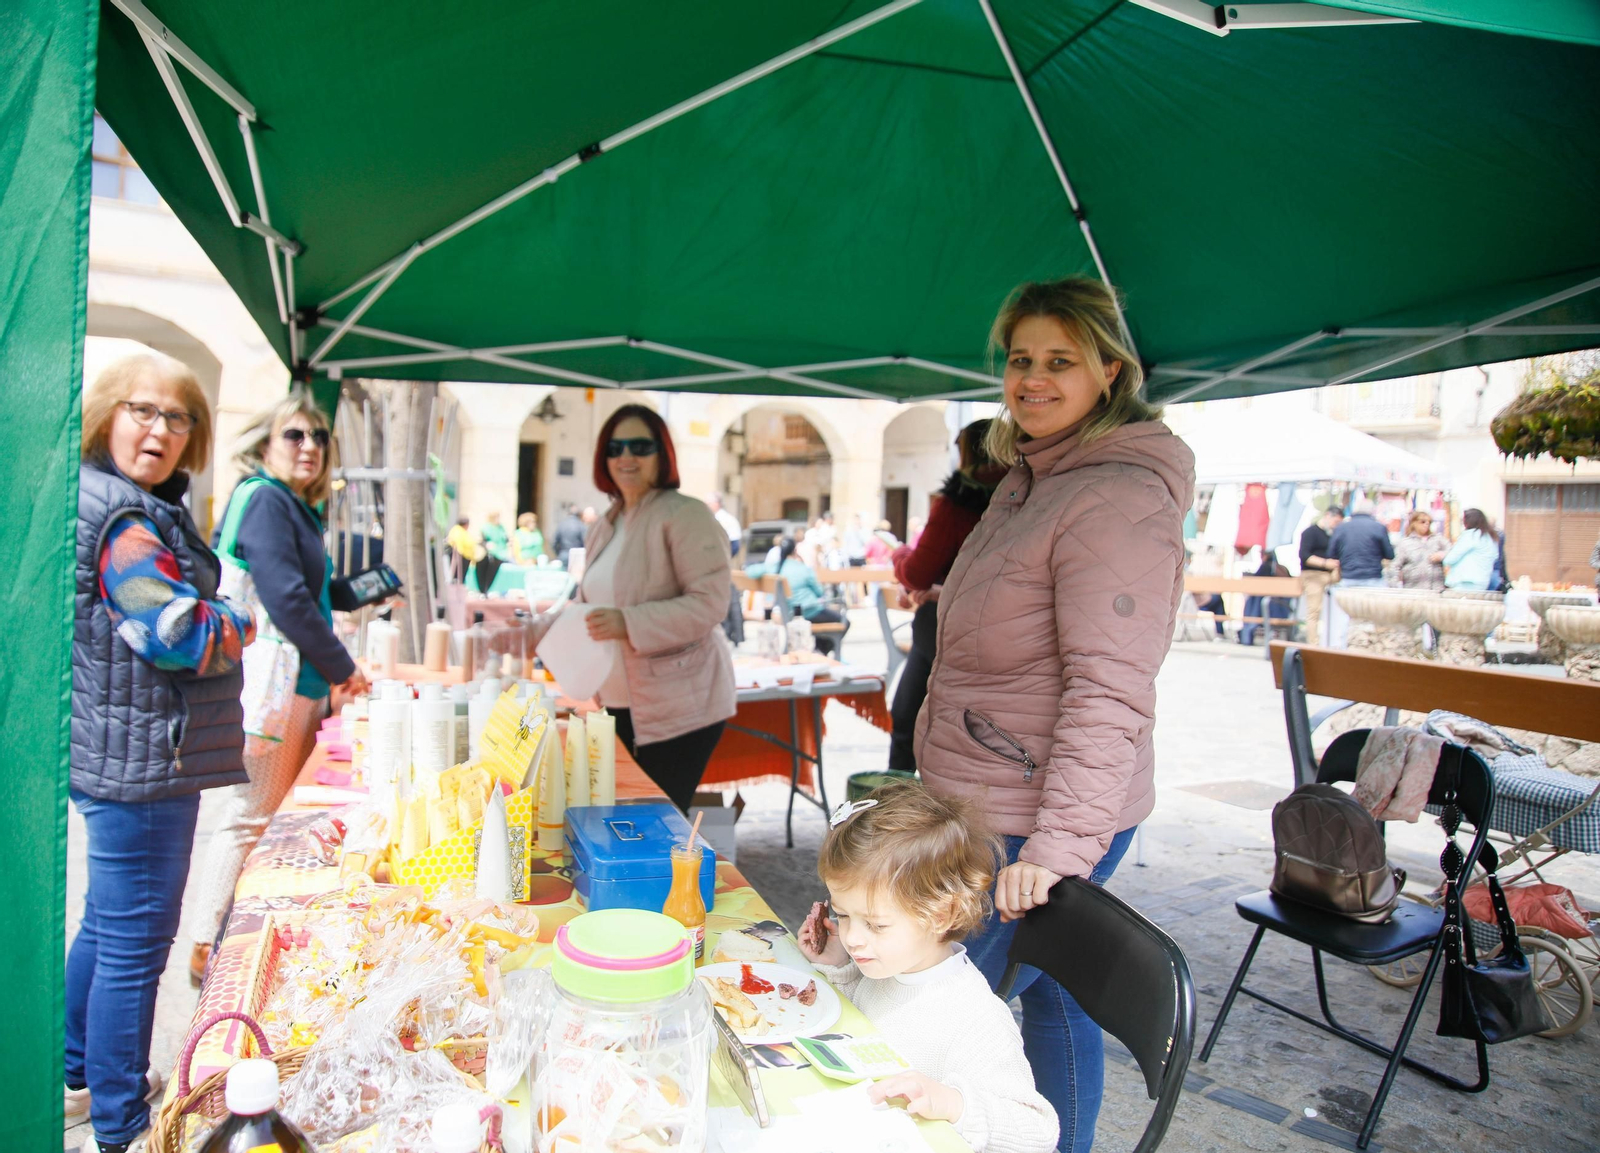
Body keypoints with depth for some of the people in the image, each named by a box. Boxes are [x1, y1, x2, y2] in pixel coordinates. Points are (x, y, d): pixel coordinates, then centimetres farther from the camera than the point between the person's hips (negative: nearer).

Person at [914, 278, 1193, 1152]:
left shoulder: (1119, 499, -18)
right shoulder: (1029, 480, 13)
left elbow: (1109, 691, -24)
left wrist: (1057, 844, -26)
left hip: (1035, 824, -9)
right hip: (983, 807, 9)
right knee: (1050, 993, 19)